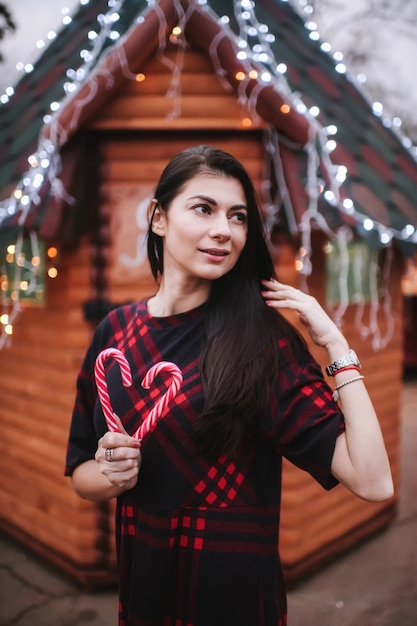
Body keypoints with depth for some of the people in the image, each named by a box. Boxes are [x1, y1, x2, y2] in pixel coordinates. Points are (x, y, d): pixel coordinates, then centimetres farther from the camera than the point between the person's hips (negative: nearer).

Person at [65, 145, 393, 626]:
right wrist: (112, 475, -17)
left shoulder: (261, 339, -15)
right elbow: (80, 474, 3)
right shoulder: (115, 331, -6)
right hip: (140, 584, 3)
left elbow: (373, 482, -22)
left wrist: (335, 343, -23)